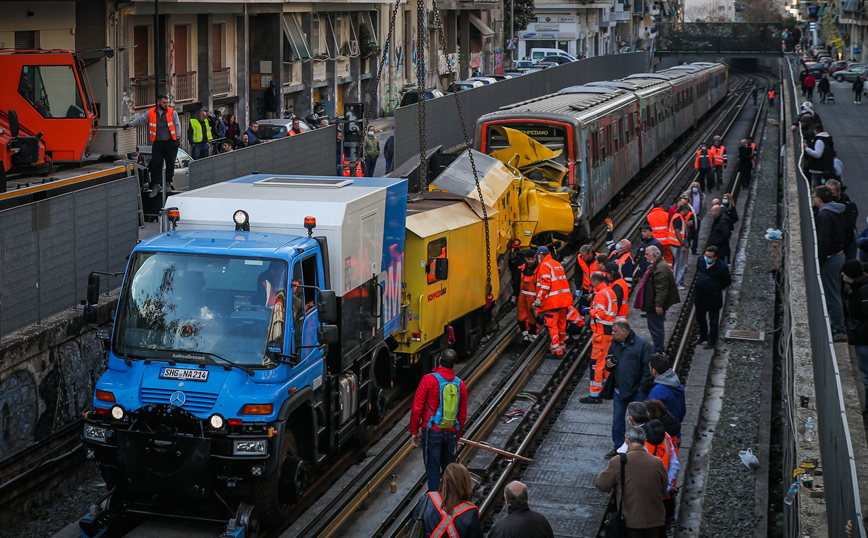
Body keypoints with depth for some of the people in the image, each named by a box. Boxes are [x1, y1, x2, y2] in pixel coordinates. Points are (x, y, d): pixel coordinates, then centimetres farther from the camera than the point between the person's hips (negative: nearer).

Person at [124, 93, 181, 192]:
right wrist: (130, 125, 7)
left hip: (170, 142, -1)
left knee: (170, 163, 1)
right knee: (156, 164, 0)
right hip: (157, 143, 1)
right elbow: (140, 120, 13)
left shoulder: (172, 112, 1)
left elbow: (177, 125, 1)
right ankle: (157, 184, 5)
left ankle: (169, 181, 14)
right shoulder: (151, 113, 5)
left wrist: (177, 138, -6)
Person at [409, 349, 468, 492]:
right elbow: (462, 415, 12)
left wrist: (414, 431, 1)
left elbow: (417, 408, -8)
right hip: (451, 432, 4)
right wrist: (457, 436, 22)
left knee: (432, 469, 1)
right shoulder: (460, 384, 4)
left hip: (432, 431, -4)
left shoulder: (429, 379, -9)